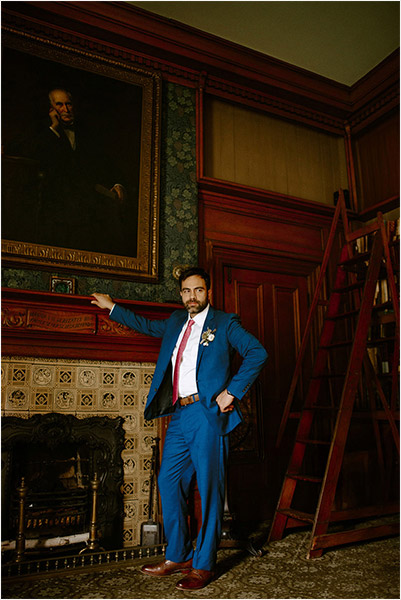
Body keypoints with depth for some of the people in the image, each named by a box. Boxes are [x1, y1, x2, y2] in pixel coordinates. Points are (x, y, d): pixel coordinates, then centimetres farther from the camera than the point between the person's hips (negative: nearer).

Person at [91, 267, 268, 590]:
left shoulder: (224, 323, 0)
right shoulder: (176, 322, 18)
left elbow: (257, 353, -8)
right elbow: (148, 326, 34)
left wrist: (232, 391, -14)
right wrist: (112, 307, 37)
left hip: (207, 413, -6)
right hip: (178, 415, 7)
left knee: (209, 489, 0)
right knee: (169, 483, 10)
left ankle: (203, 565, 14)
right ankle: (178, 556, 26)